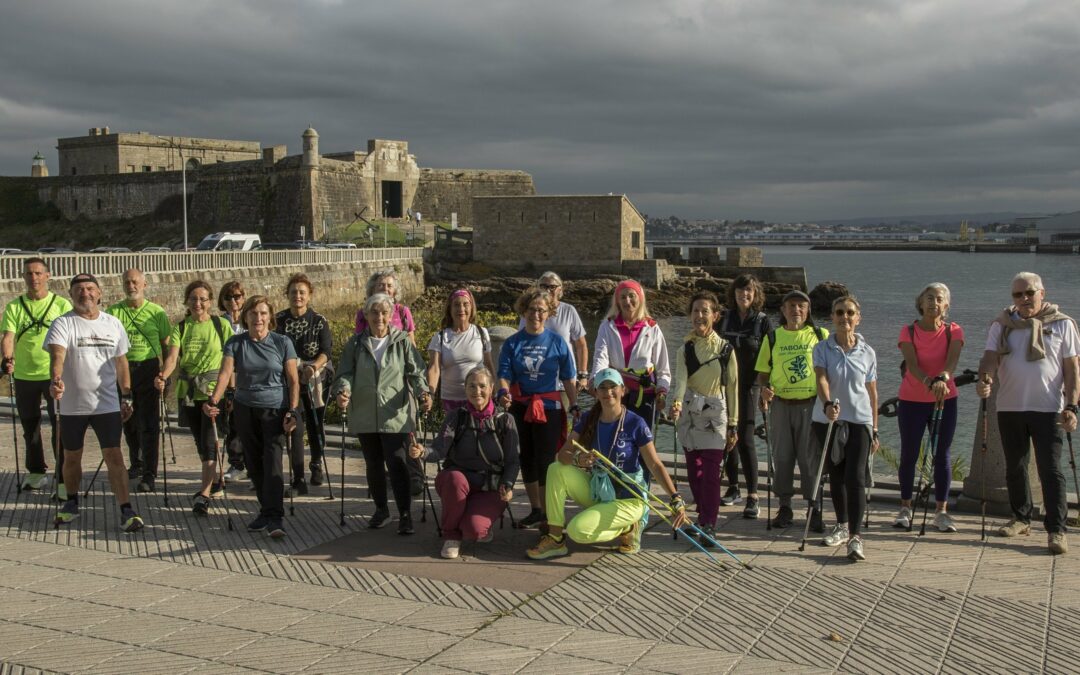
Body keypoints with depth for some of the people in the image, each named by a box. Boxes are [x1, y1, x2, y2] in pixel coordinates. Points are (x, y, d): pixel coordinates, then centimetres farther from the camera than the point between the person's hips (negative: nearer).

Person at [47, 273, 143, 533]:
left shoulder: (113, 324, 5)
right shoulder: (63, 324, -6)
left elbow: (121, 362, 13)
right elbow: (57, 356, -24)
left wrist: (126, 396, 10)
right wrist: (56, 380, -43)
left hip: (107, 403, 1)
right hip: (72, 405, 0)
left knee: (114, 456, -6)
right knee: (71, 457, 14)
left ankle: (126, 511, -6)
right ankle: (72, 503, 36)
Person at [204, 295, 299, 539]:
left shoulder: (282, 343, -2)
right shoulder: (235, 344, 1)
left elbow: (293, 380, -2)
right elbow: (225, 373, -13)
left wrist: (293, 411, -12)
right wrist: (214, 400, -29)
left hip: (275, 409, -3)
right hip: (245, 409, 3)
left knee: (272, 461, -14)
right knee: (254, 463, 9)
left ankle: (275, 518, -16)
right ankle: (266, 510, 23)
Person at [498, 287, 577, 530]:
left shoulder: (557, 342, 0)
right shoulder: (512, 343, 3)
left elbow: (568, 378, 2)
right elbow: (504, 375, -4)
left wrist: (574, 405, -6)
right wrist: (503, 393, -24)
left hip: (549, 408, -2)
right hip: (521, 408, 3)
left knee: (545, 460, -4)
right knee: (527, 459, 11)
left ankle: (549, 513, 6)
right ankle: (536, 510, 24)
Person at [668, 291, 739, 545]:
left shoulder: (726, 349, 1)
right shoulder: (685, 350, 4)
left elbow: (733, 388, 4)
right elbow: (681, 380, -11)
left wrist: (733, 425, 4)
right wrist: (677, 403, -33)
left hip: (715, 414, -2)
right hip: (689, 413, 2)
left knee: (711, 472, -11)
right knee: (694, 470, 7)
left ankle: (708, 525, -9)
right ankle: (705, 514, 24)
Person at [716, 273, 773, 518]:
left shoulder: (763, 321, 0)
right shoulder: (724, 319, 7)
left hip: (748, 385, -4)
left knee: (744, 438, -10)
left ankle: (753, 497, -8)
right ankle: (733, 488, 23)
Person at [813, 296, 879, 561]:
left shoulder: (867, 353, 3)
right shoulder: (822, 348, -1)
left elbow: (872, 392, 8)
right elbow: (821, 379, -17)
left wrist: (874, 430, 10)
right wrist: (827, 404, -37)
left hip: (859, 421, -1)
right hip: (827, 420, 1)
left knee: (855, 477, -12)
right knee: (836, 475, 14)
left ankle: (856, 537, -13)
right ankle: (842, 526, 31)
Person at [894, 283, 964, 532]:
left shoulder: (953, 331, -4)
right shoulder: (909, 331, -5)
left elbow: (952, 360, -22)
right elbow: (912, 364, -19)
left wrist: (942, 379, -43)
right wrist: (929, 383, -39)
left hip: (945, 400, 0)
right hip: (911, 401, 0)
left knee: (941, 455, 3)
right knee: (909, 455, 5)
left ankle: (941, 512, 11)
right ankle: (905, 508, 17)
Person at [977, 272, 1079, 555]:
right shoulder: (1002, 325, 7)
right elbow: (991, 357, -5)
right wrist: (985, 380, -27)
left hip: (1047, 409, -3)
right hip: (1009, 407, 3)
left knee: (1050, 470, -6)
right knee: (1015, 468, 12)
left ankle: (1056, 530, -5)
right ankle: (1021, 519, 26)